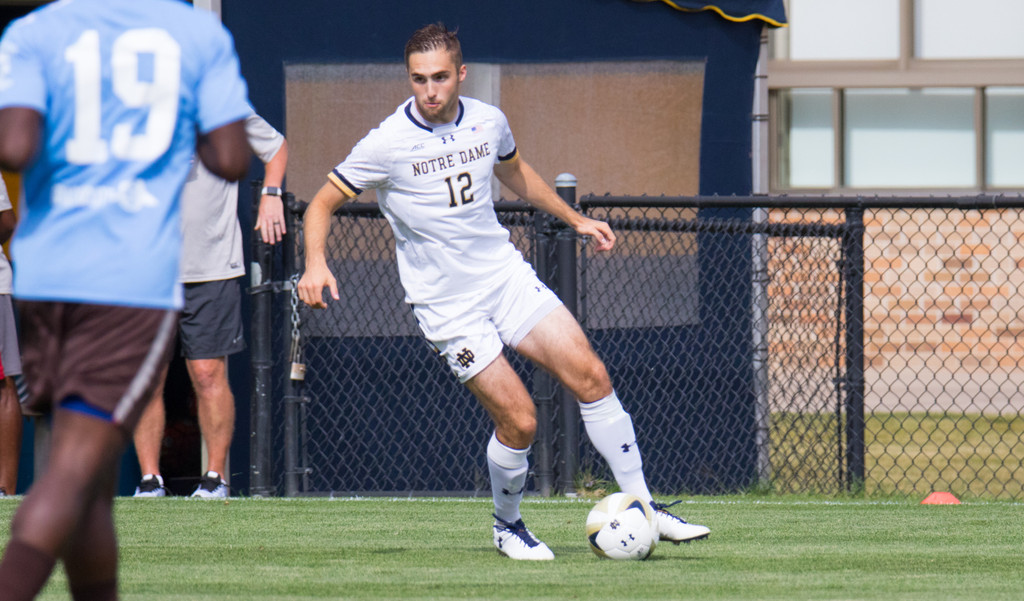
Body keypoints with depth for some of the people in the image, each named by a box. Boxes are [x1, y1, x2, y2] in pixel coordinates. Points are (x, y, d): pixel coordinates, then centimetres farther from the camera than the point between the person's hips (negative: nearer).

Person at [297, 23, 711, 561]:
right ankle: (507, 526, 15)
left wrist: (575, 219, 27)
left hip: (506, 274, 5)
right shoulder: (387, 144, -15)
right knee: (519, 420, -12)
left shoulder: (487, 121, 0)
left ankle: (642, 507, 3)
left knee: (590, 376, -7)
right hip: (447, 305, -5)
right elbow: (323, 203, -6)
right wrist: (315, 264, -24)